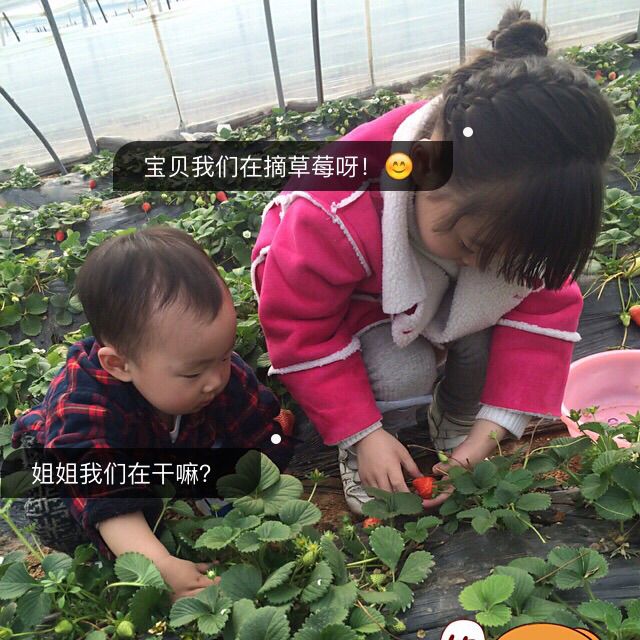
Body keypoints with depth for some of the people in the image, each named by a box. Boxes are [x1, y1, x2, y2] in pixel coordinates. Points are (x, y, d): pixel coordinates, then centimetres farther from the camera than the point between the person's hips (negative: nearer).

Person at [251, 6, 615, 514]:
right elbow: (299, 329, -28)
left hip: (440, 295, 4)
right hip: (351, 303, -3)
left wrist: (489, 431, -25)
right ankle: (359, 452, 4)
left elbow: (544, 308, -20)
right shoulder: (337, 217, -40)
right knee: (401, 376, -30)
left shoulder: (505, 208, -29)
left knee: (483, 334, -25)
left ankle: (457, 423, 8)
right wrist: (363, 435, -25)